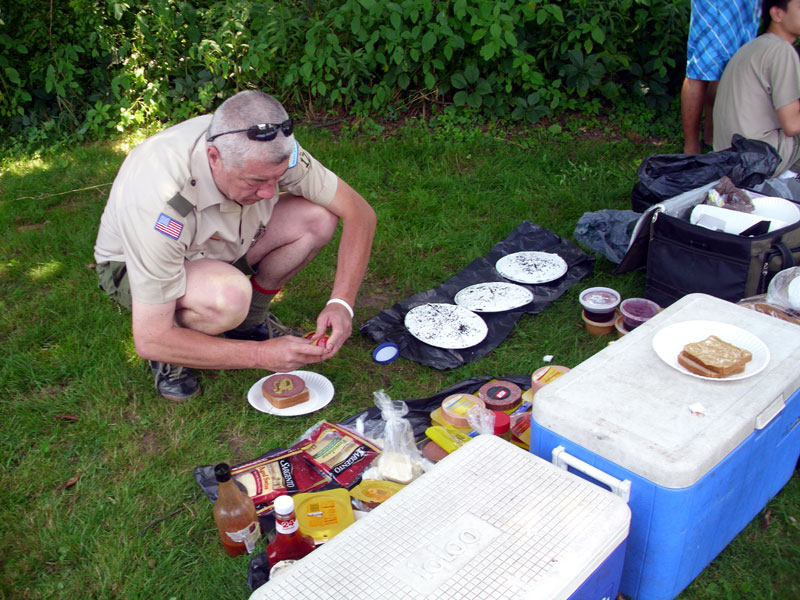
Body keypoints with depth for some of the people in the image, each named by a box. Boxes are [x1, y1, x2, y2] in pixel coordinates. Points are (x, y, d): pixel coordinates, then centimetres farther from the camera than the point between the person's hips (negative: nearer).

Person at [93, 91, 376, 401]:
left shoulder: (268, 154, -26)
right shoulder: (161, 203, -40)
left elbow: (360, 212, -15)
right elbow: (150, 341, -34)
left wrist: (341, 303, -27)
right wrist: (262, 355, -33)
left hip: (212, 249, 6)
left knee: (319, 216, -17)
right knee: (228, 297, -39)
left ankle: (251, 320, 4)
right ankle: (174, 352, -4)